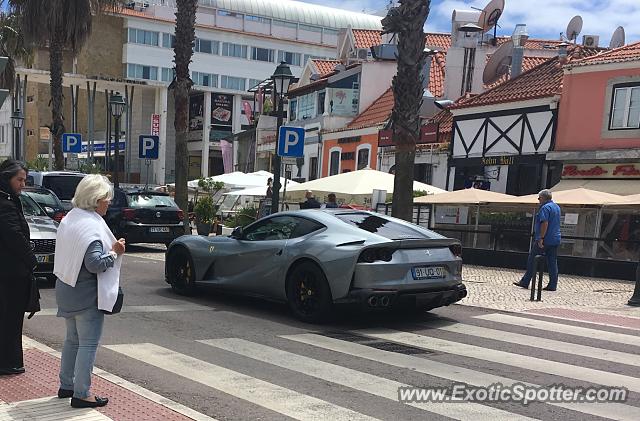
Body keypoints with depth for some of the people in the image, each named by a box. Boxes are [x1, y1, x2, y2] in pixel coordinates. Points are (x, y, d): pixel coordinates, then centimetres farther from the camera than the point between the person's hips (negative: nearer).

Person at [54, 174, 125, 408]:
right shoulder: (91, 225, -21)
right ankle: (81, 394, 5)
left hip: (66, 291, 10)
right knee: (88, 343, 0)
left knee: (72, 339, 21)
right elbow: (95, 263, -27)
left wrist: (110, 248, 10)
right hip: (87, 294, -9)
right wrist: (114, 252, -12)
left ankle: (66, 385, 31)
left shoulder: (69, 219, 9)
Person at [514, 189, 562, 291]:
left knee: (532, 260, 0)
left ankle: (525, 282, 3)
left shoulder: (545, 208, -13)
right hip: (555, 240, 9)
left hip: (545, 240, -8)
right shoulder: (557, 207, 17)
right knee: (552, 262, 7)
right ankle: (552, 285, 7)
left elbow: (545, 224, -22)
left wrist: (541, 238, -23)